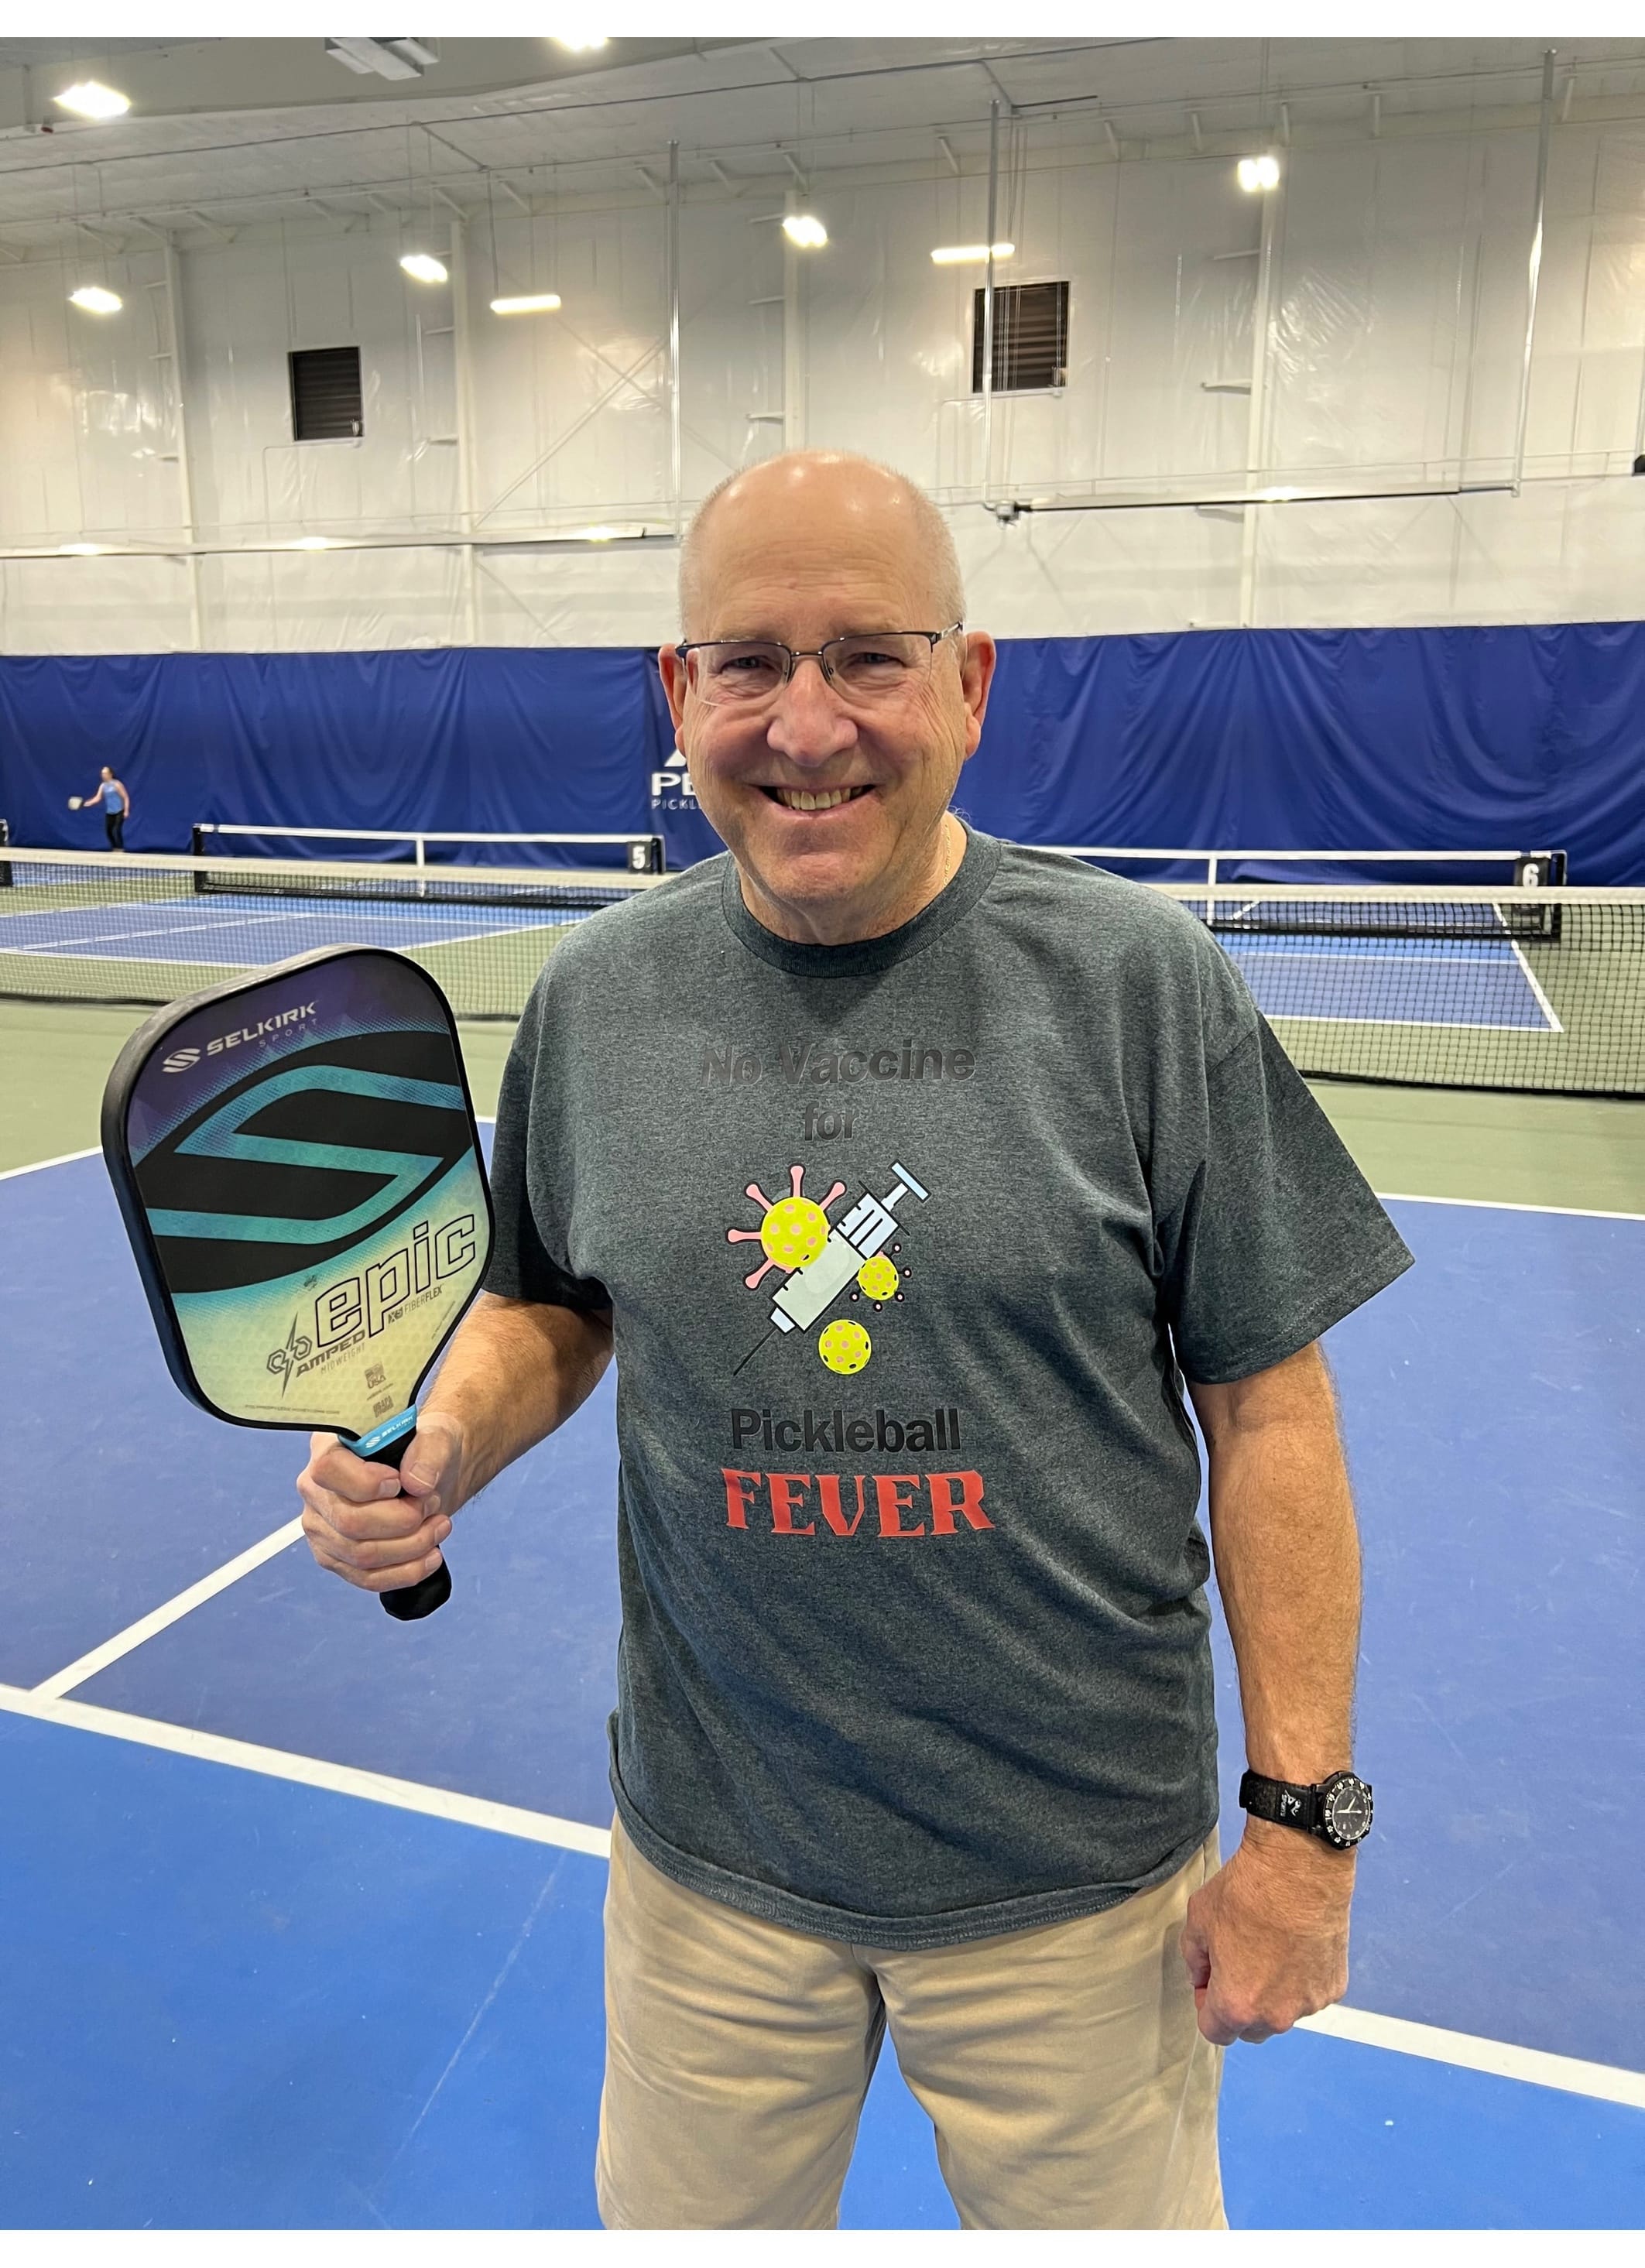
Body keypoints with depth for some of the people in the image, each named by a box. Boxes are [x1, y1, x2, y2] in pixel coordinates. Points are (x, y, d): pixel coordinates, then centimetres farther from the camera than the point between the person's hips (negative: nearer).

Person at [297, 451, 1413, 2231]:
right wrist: (438, 1454, -10)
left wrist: (1301, 1816, -8)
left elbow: (1268, 1412, -9)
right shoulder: (596, 996, -4)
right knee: (682, 2222, 24)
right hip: (708, 1850, 3)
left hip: (1075, 1873, -2)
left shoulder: (1147, 984, -12)